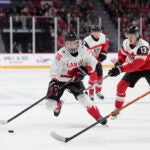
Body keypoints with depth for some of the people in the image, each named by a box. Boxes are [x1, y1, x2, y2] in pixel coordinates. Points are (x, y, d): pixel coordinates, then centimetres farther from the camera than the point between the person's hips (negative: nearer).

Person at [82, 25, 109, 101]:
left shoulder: (103, 37, -16)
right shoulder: (87, 41, -34)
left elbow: (106, 43, 8)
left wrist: (103, 53, 4)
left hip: (98, 59, 6)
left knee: (100, 75, 10)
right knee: (93, 76, -14)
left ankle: (98, 91, 33)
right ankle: (91, 94, 0)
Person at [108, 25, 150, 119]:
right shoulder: (126, 43, -10)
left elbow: (136, 64, -38)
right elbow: (122, 53, 11)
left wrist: (120, 69, -44)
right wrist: (119, 62, -11)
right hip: (134, 69, 6)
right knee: (121, 86, -5)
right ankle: (117, 109, 8)